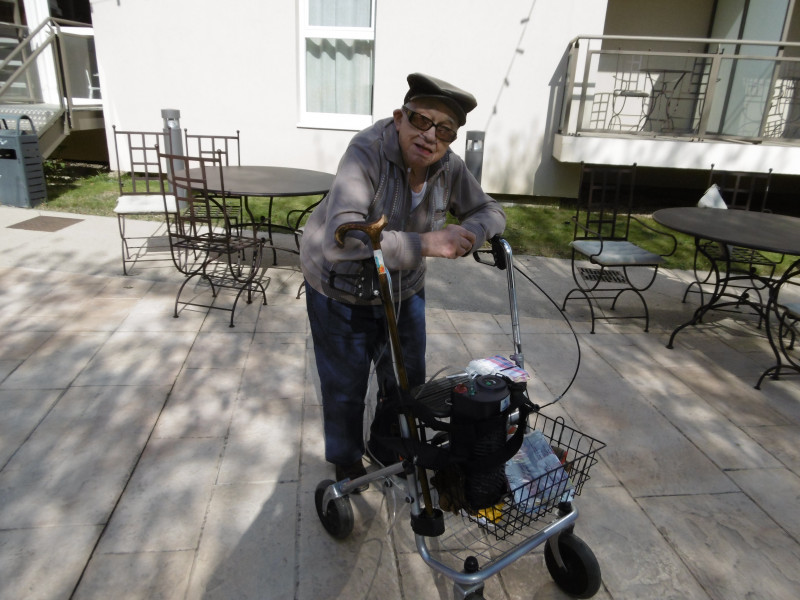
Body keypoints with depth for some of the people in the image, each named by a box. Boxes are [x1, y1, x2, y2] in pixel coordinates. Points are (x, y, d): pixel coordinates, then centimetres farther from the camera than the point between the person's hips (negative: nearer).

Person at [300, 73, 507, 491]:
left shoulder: (449, 168, -13)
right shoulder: (367, 153, -30)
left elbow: (490, 212, -2)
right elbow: (342, 237, -42)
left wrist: (466, 233, -26)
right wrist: (423, 244, -46)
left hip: (403, 288, 5)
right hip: (341, 290, -5)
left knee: (408, 382, 17)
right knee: (345, 388, 11)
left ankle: (388, 446, 46)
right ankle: (346, 461, 39)